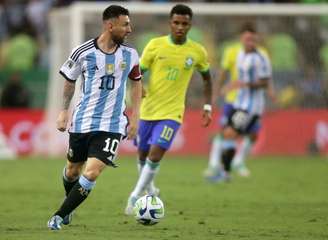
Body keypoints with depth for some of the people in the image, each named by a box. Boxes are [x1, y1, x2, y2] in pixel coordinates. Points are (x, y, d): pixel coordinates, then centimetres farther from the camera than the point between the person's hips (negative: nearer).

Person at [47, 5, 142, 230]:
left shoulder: (130, 55, -1)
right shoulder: (83, 52, -8)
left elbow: (136, 82, 15)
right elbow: (70, 80, 9)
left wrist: (135, 116, 10)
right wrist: (64, 111, 5)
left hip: (112, 125, 0)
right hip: (82, 121, 0)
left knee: (92, 173, -16)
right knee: (73, 171, 16)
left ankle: (60, 216, -4)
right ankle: (69, 205, 47)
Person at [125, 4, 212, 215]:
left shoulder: (198, 52, -3)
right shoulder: (155, 45, -6)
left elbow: (206, 78, 13)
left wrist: (208, 107, 7)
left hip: (172, 113, -2)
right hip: (148, 110, 2)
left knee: (156, 154, -18)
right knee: (143, 154, 13)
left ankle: (136, 196, -6)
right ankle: (149, 190, 40)